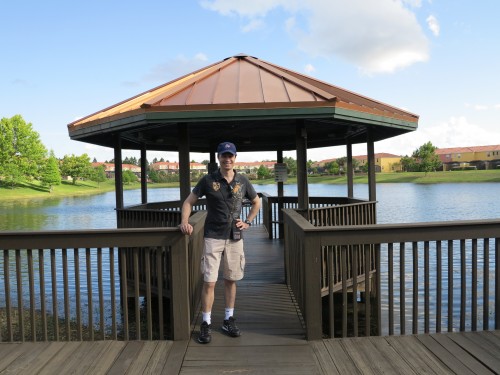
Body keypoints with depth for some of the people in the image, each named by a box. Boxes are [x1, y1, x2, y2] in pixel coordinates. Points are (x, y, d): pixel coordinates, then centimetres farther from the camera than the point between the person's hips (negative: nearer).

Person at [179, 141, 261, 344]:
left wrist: (248, 222, 6)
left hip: (235, 238, 3)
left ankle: (229, 320, 25)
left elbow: (256, 202, 18)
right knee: (209, 282, -3)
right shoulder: (208, 180, -3)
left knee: (231, 280, 11)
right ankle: (206, 324, 10)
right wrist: (185, 221, -15)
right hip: (213, 237, -2)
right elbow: (189, 201, 1)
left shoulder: (243, 181, 4)